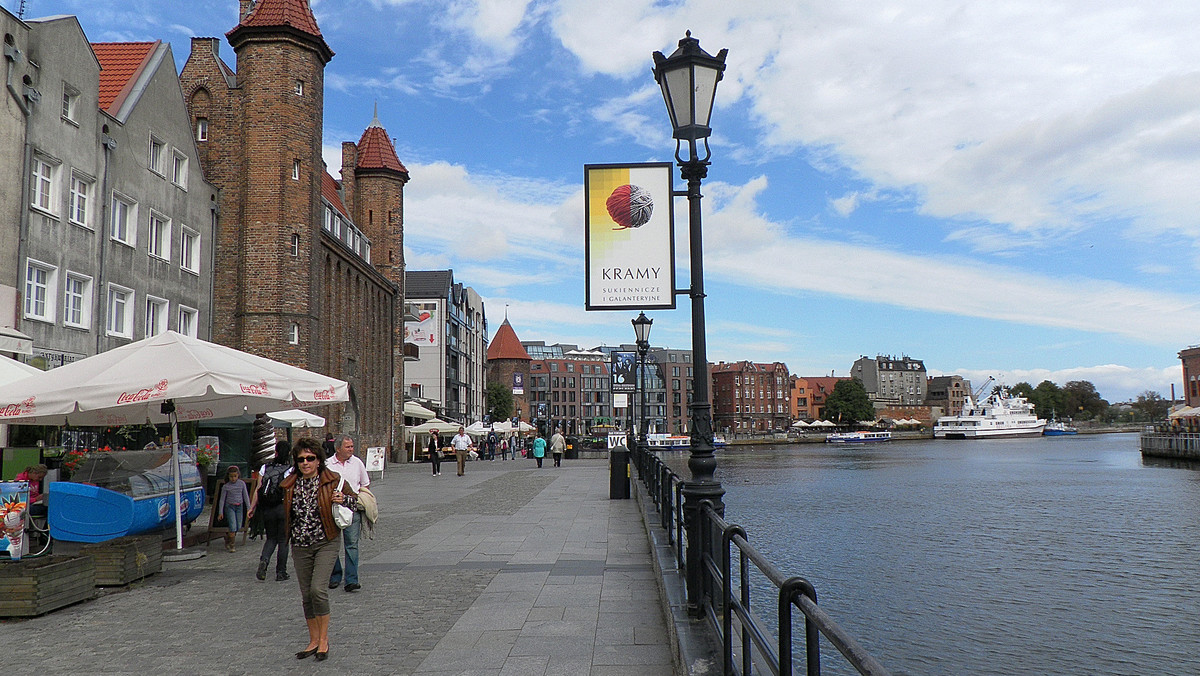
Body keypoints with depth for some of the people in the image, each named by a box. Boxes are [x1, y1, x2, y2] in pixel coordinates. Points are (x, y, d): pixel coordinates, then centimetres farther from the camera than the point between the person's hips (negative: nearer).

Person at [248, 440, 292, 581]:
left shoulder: (265, 468, 3)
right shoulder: (291, 470, -6)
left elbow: (258, 490, 3)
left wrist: (252, 508, 9)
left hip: (267, 509, 3)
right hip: (284, 508, -3)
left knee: (271, 538, 17)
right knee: (283, 540, 9)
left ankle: (264, 560, -10)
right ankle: (280, 573, 11)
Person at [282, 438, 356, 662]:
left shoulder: (333, 480, -7)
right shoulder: (290, 484, 4)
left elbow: (354, 500, 5)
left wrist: (343, 499, -16)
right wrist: (288, 535, 9)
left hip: (326, 542, -4)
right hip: (300, 545, 5)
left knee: (317, 589, -15)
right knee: (305, 594, 9)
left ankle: (324, 639, 1)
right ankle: (313, 641, 24)